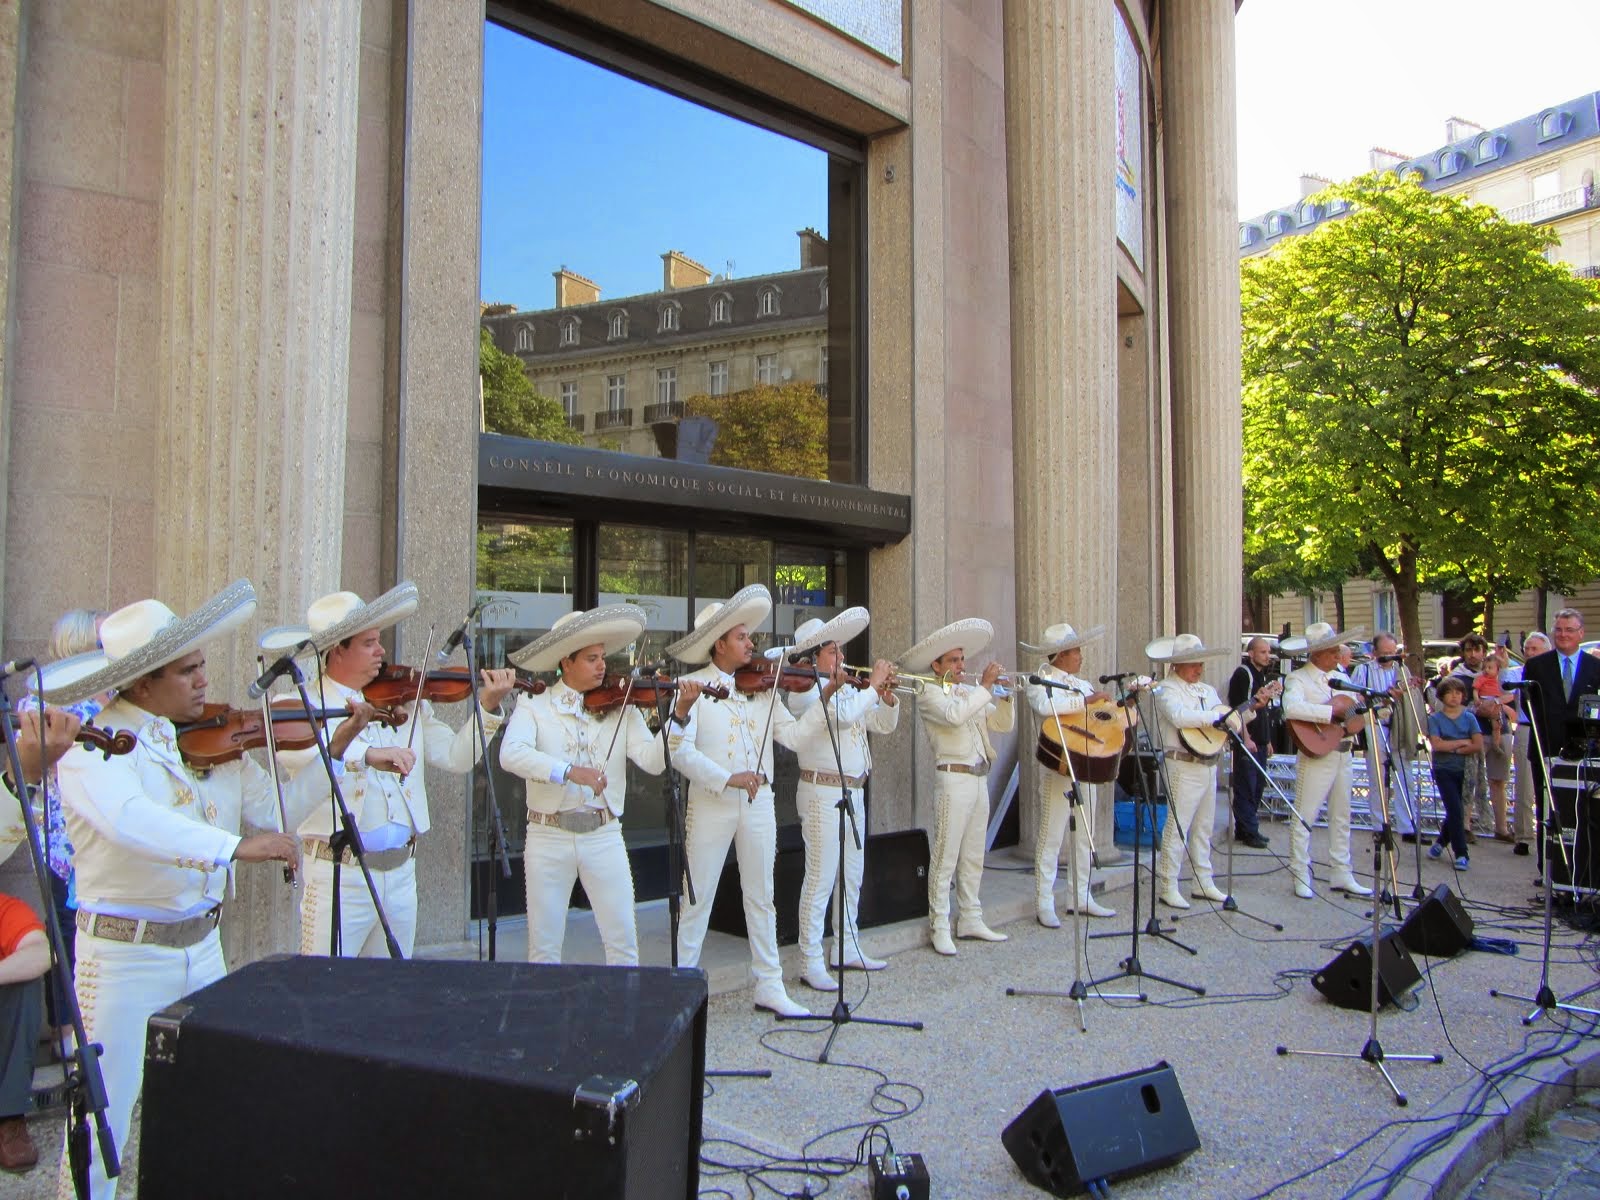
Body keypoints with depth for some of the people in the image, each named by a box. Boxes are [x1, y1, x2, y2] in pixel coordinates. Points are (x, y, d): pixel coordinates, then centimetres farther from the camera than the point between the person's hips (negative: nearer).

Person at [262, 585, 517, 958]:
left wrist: (488, 707, -6)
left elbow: (456, 757, 6)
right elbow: (296, 758, -27)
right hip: (339, 875, -5)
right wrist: (366, 754, -38)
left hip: (401, 873, 5)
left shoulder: (404, 700, 7)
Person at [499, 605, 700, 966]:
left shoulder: (621, 709, 3)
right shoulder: (534, 705, -2)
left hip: (604, 836, 1)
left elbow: (653, 761, -7)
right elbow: (511, 753, -20)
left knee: (623, 940, 3)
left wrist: (679, 715, -21)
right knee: (544, 943, 9)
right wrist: (569, 771, -32)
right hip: (549, 837, -1)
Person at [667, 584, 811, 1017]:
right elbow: (680, 750, -16)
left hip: (758, 802, 4)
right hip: (710, 803, -4)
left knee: (761, 898, 12)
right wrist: (727, 779, -25)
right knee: (698, 899, 4)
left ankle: (769, 987, 22)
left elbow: (794, 735, 2)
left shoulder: (763, 687, 6)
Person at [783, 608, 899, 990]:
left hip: (853, 791, 9)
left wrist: (887, 697, -1)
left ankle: (847, 948, 27)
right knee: (821, 877, -6)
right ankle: (811, 961, 0)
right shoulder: (804, 689, -11)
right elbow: (844, 714, -28)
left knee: (853, 876, 15)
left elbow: (883, 725, 18)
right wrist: (872, 685, -17)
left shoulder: (845, 689, 14)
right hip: (823, 791, -9)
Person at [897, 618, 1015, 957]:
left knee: (973, 857, 13)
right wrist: (985, 686, -18)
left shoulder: (970, 692, 18)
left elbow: (1004, 724, 16)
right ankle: (939, 927, 0)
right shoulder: (930, 694, -4)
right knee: (945, 858, -5)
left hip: (979, 779, 8)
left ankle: (970, 920, 22)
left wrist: (1003, 694, 1)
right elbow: (954, 715, -24)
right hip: (953, 779, -8)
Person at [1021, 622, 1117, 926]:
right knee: (1051, 835, -4)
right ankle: (1044, 904, 1)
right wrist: (1085, 701, -24)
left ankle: (1082, 898, 22)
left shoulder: (1081, 684, 19)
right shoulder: (1039, 681, -6)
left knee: (1085, 835, 12)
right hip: (1056, 766, -8)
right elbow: (1044, 706, -28)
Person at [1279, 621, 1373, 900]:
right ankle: (1301, 877, 7)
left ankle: (1341, 875, 24)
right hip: (1316, 755, -8)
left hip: (1342, 753, 8)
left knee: (1341, 817, 14)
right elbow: (1291, 709, -31)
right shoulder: (1298, 678, -11)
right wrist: (1331, 710, -27)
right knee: (1304, 817, -2)